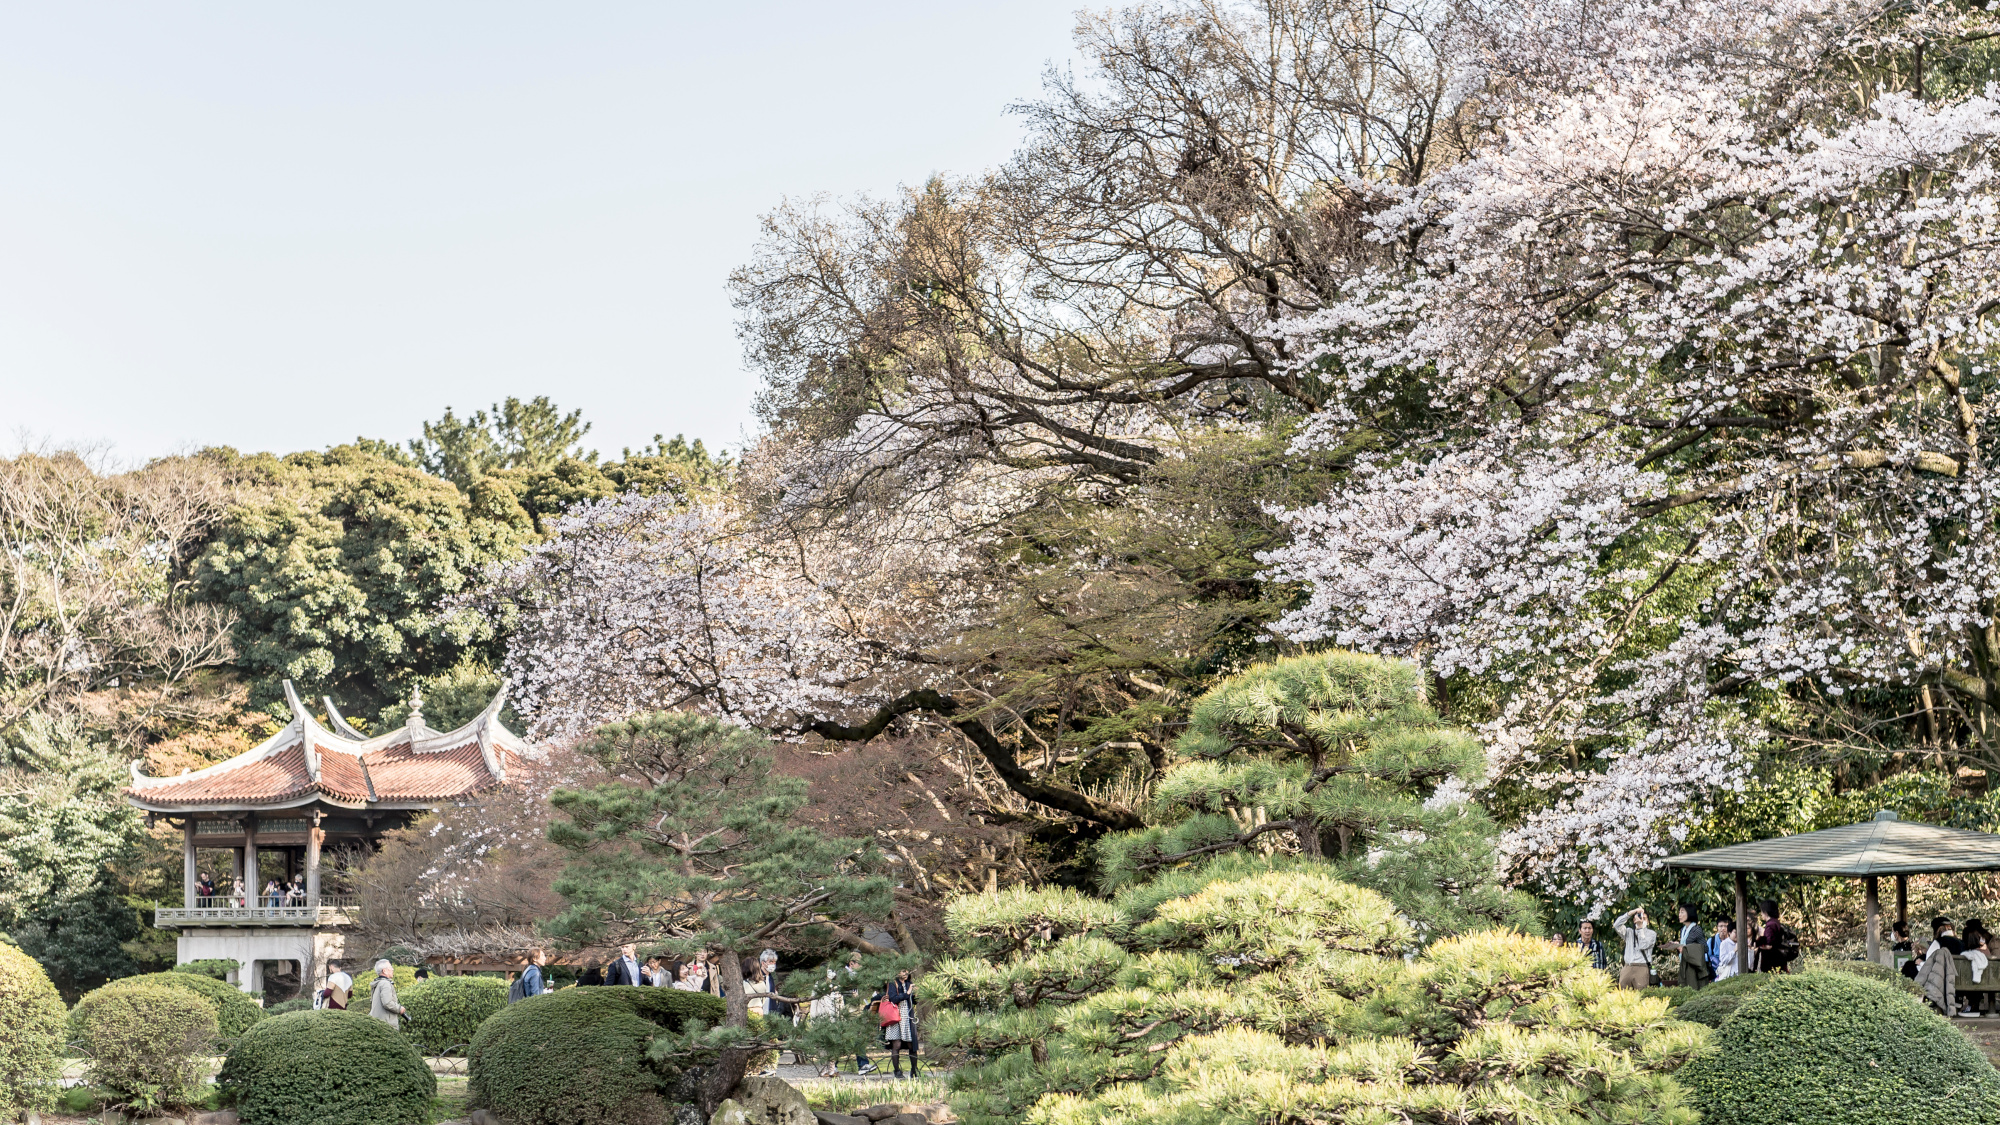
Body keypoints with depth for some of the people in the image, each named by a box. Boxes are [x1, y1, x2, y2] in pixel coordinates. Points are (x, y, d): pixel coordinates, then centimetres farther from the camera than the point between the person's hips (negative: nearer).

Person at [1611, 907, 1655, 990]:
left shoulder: (1651, 933, 10)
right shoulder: (1629, 932, 18)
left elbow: (1643, 946, -6)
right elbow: (1617, 924, 1)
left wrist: (1641, 928, -3)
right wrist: (1632, 912, -3)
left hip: (1641, 968, -3)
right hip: (1627, 968, 3)